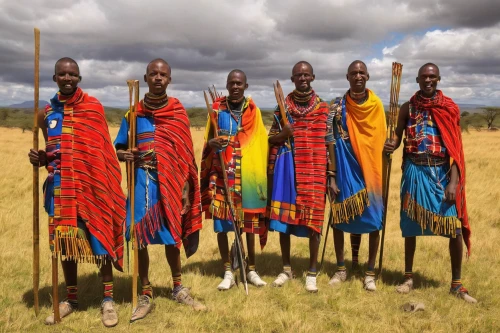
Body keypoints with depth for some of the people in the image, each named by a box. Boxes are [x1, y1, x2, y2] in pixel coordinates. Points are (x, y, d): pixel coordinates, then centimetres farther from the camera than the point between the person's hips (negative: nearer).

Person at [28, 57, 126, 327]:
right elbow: (52, 150, 17)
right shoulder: (48, 111, 9)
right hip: (60, 186, 4)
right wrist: (40, 158, -5)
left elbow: (102, 151, -4)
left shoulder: (93, 107, -3)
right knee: (63, 240, 10)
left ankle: (108, 299, 14)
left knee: (98, 238, 1)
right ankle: (71, 298, 26)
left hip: (90, 185, -4)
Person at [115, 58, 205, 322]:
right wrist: (123, 154, -17)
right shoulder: (133, 112, 3)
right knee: (140, 238, 1)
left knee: (171, 235, 10)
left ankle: (178, 288, 28)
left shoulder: (178, 112, 2)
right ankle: (145, 295, 16)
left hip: (171, 182, 0)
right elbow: (119, 147, 7)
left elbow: (185, 153, 2)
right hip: (143, 182, 0)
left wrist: (186, 187, -2)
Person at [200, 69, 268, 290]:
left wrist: (260, 174, -2)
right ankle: (228, 272, 13)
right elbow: (208, 139, 7)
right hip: (221, 172, 0)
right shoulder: (217, 108, 4)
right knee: (220, 221, 0)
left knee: (248, 220, 7)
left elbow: (261, 144, 6)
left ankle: (251, 269, 22)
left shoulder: (253, 111, 4)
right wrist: (211, 143, -17)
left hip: (247, 173, 0)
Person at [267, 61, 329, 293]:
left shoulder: (323, 107, 4)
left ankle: (312, 272, 13)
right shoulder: (283, 105, 7)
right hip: (287, 167, 2)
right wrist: (282, 134, -13)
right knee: (283, 217, 5)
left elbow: (329, 143, 3)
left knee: (314, 218, -1)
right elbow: (271, 139, 10)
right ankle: (286, 268, 21)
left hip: (314, 169, -1)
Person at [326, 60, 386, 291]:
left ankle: (370, 272, 18)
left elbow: (382, 140, 8)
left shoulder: (377, 105, 3)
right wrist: (332, 177, -10)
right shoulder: (337, 107, -2)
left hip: (371, 170, 1)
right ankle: (341, 269, 22)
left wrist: (382, 173, -1)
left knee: (374, 220, 4)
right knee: (339, 218, 5)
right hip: (345, 169, -1)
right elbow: (331, 143, -4)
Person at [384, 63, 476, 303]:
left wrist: (453, 182, -11)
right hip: (415, 172, 1)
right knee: (411, 226, 8)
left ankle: (456, 284, 14)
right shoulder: (408, 108, 4)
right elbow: (397, 136, 4)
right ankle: (408, 277, 24)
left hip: (443, 172, 0)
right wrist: (390, 146, -22)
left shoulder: (449, 108, 1)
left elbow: (455, 148, -3)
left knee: (455, 226, -2)